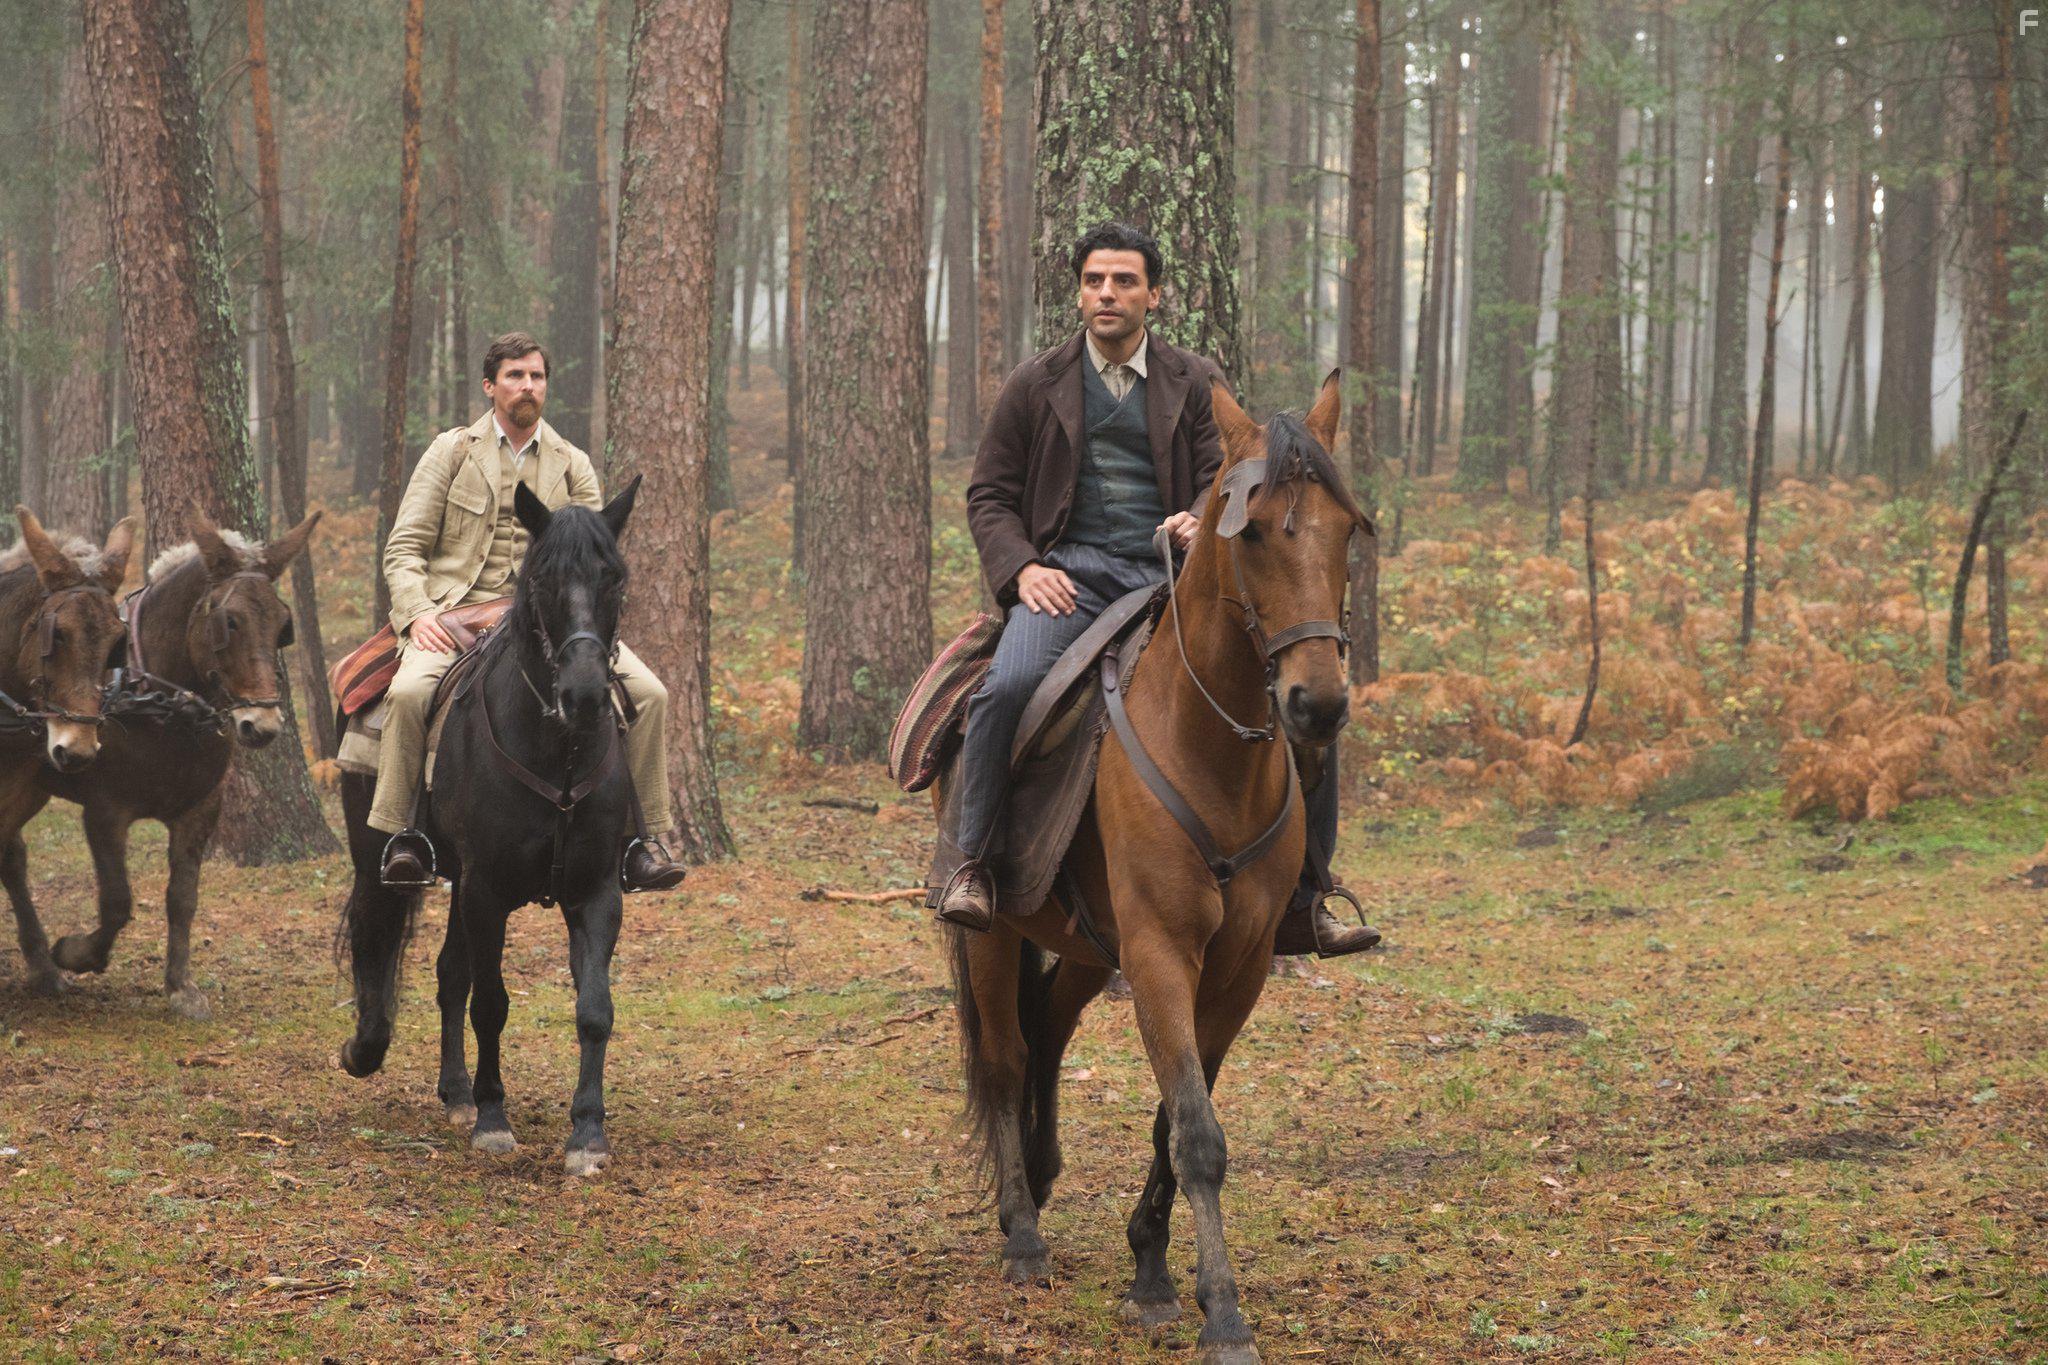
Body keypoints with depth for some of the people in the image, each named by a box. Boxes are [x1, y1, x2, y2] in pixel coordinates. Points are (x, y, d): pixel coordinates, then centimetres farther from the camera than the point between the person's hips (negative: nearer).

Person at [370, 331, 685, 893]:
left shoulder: (573, 465, 15)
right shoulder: (452, 451, 8)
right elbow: (403, 548, 5)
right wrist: (418, 612, -14)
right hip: (458, 609, -2)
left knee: (649, 694, -16)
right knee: (409, 691, -34)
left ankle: (640, 840, -8)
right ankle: (401, 836, -21)